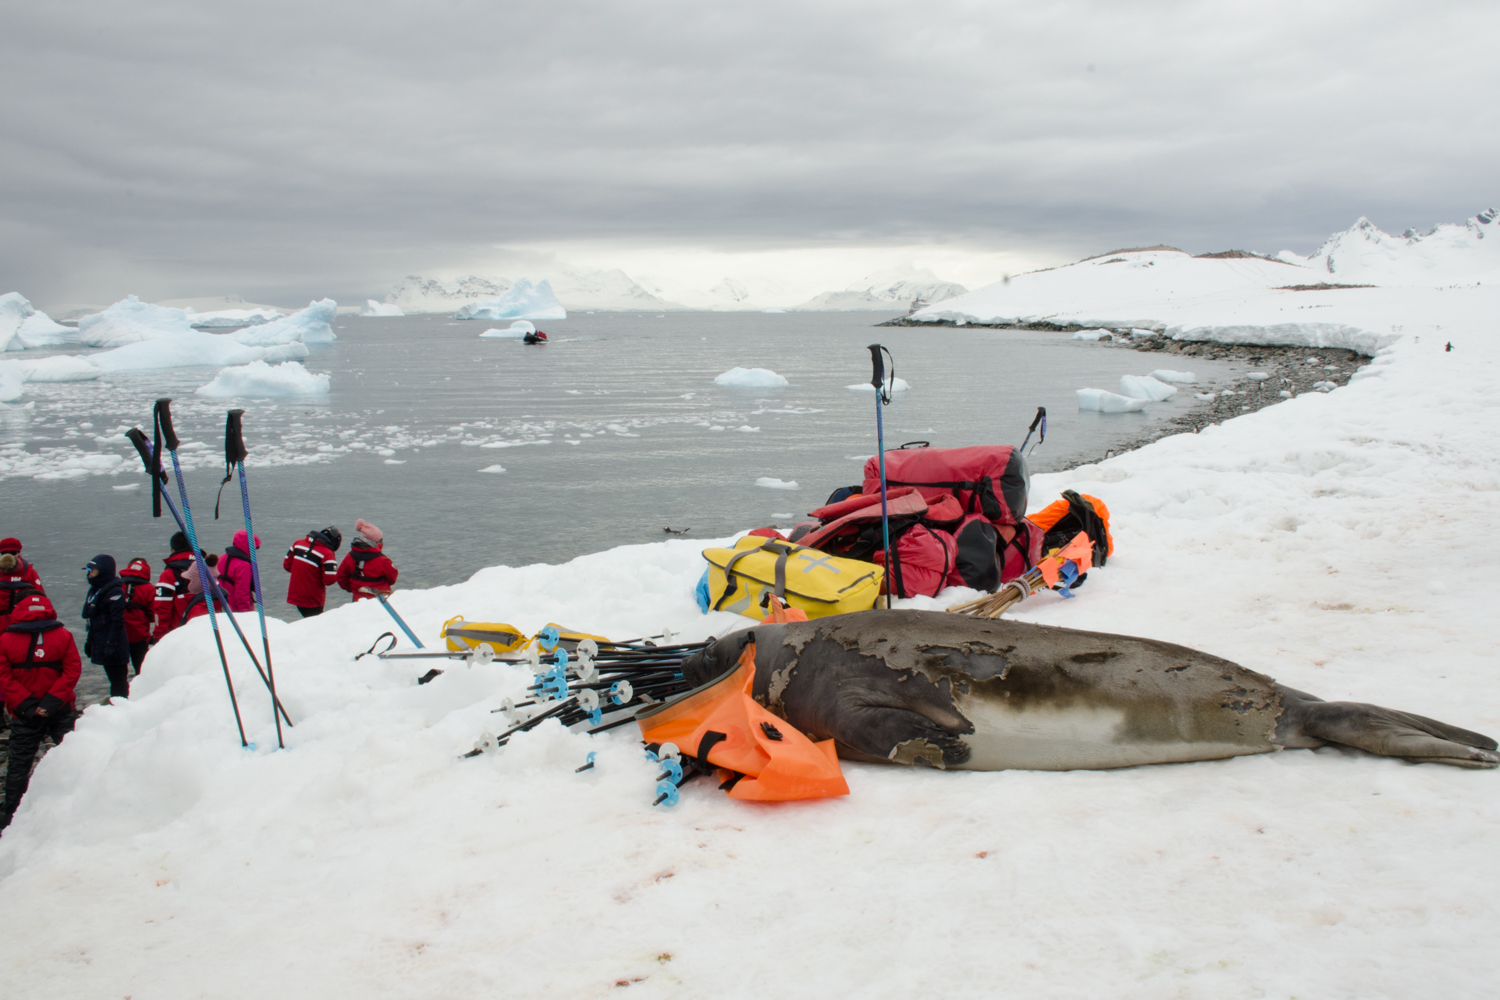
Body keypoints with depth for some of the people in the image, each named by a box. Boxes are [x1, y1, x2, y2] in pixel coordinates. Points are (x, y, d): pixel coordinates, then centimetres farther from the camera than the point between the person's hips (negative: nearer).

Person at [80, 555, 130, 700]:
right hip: (101, 645, 10)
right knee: (114, 679, 15)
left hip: (113, 648, -10)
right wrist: (89, 641, 22)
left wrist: (111, 644, -23)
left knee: (118, 680, -5)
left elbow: (117, 621, -19)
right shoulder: (94, 590, 16)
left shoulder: (114, 591, -14)